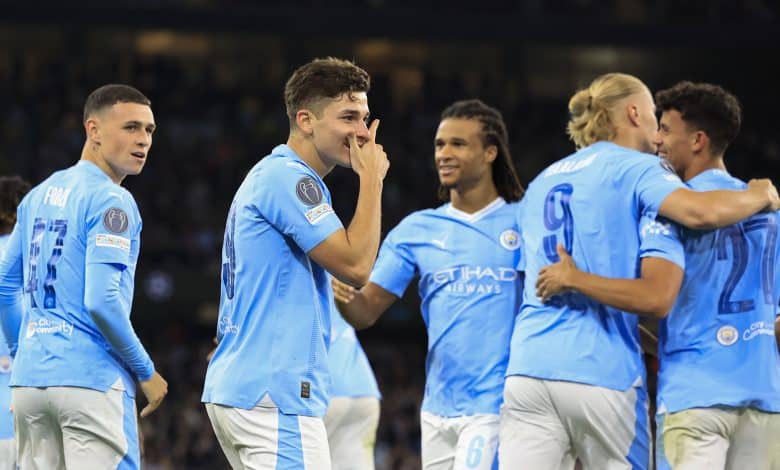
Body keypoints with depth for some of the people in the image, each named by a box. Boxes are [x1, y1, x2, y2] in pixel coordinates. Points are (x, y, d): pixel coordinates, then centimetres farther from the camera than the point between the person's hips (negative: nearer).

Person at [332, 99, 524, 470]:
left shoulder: (523, 222, -1)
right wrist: (343, 296, -13)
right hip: (437, 409, 5)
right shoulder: (416, 230, 11)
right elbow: (367, 311, 8)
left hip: (495, 408, -5)